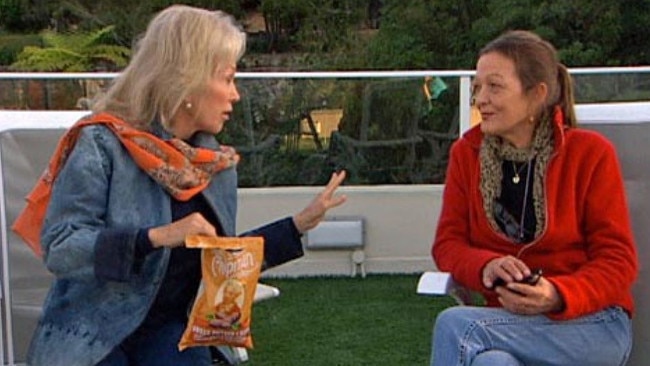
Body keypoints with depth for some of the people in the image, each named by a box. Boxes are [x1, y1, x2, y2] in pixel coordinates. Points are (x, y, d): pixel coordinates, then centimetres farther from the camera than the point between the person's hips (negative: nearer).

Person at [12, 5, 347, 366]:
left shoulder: (217, 162, 3)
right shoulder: (103, 144, -15)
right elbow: (59, 249, -21)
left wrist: (299, 225, 5)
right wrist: (158, 237, -30)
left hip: (168, 330, 5)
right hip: (90, 337, -4)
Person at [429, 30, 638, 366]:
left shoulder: (590, 153, -2)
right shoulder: (466, 153, 8)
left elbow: (618, 261, -3)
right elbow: (447, 243, 5)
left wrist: (558, 296, -23)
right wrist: (486, 266, -19)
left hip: (592, 323, -2)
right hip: (507, 319, 3)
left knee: (454, 324, -28)